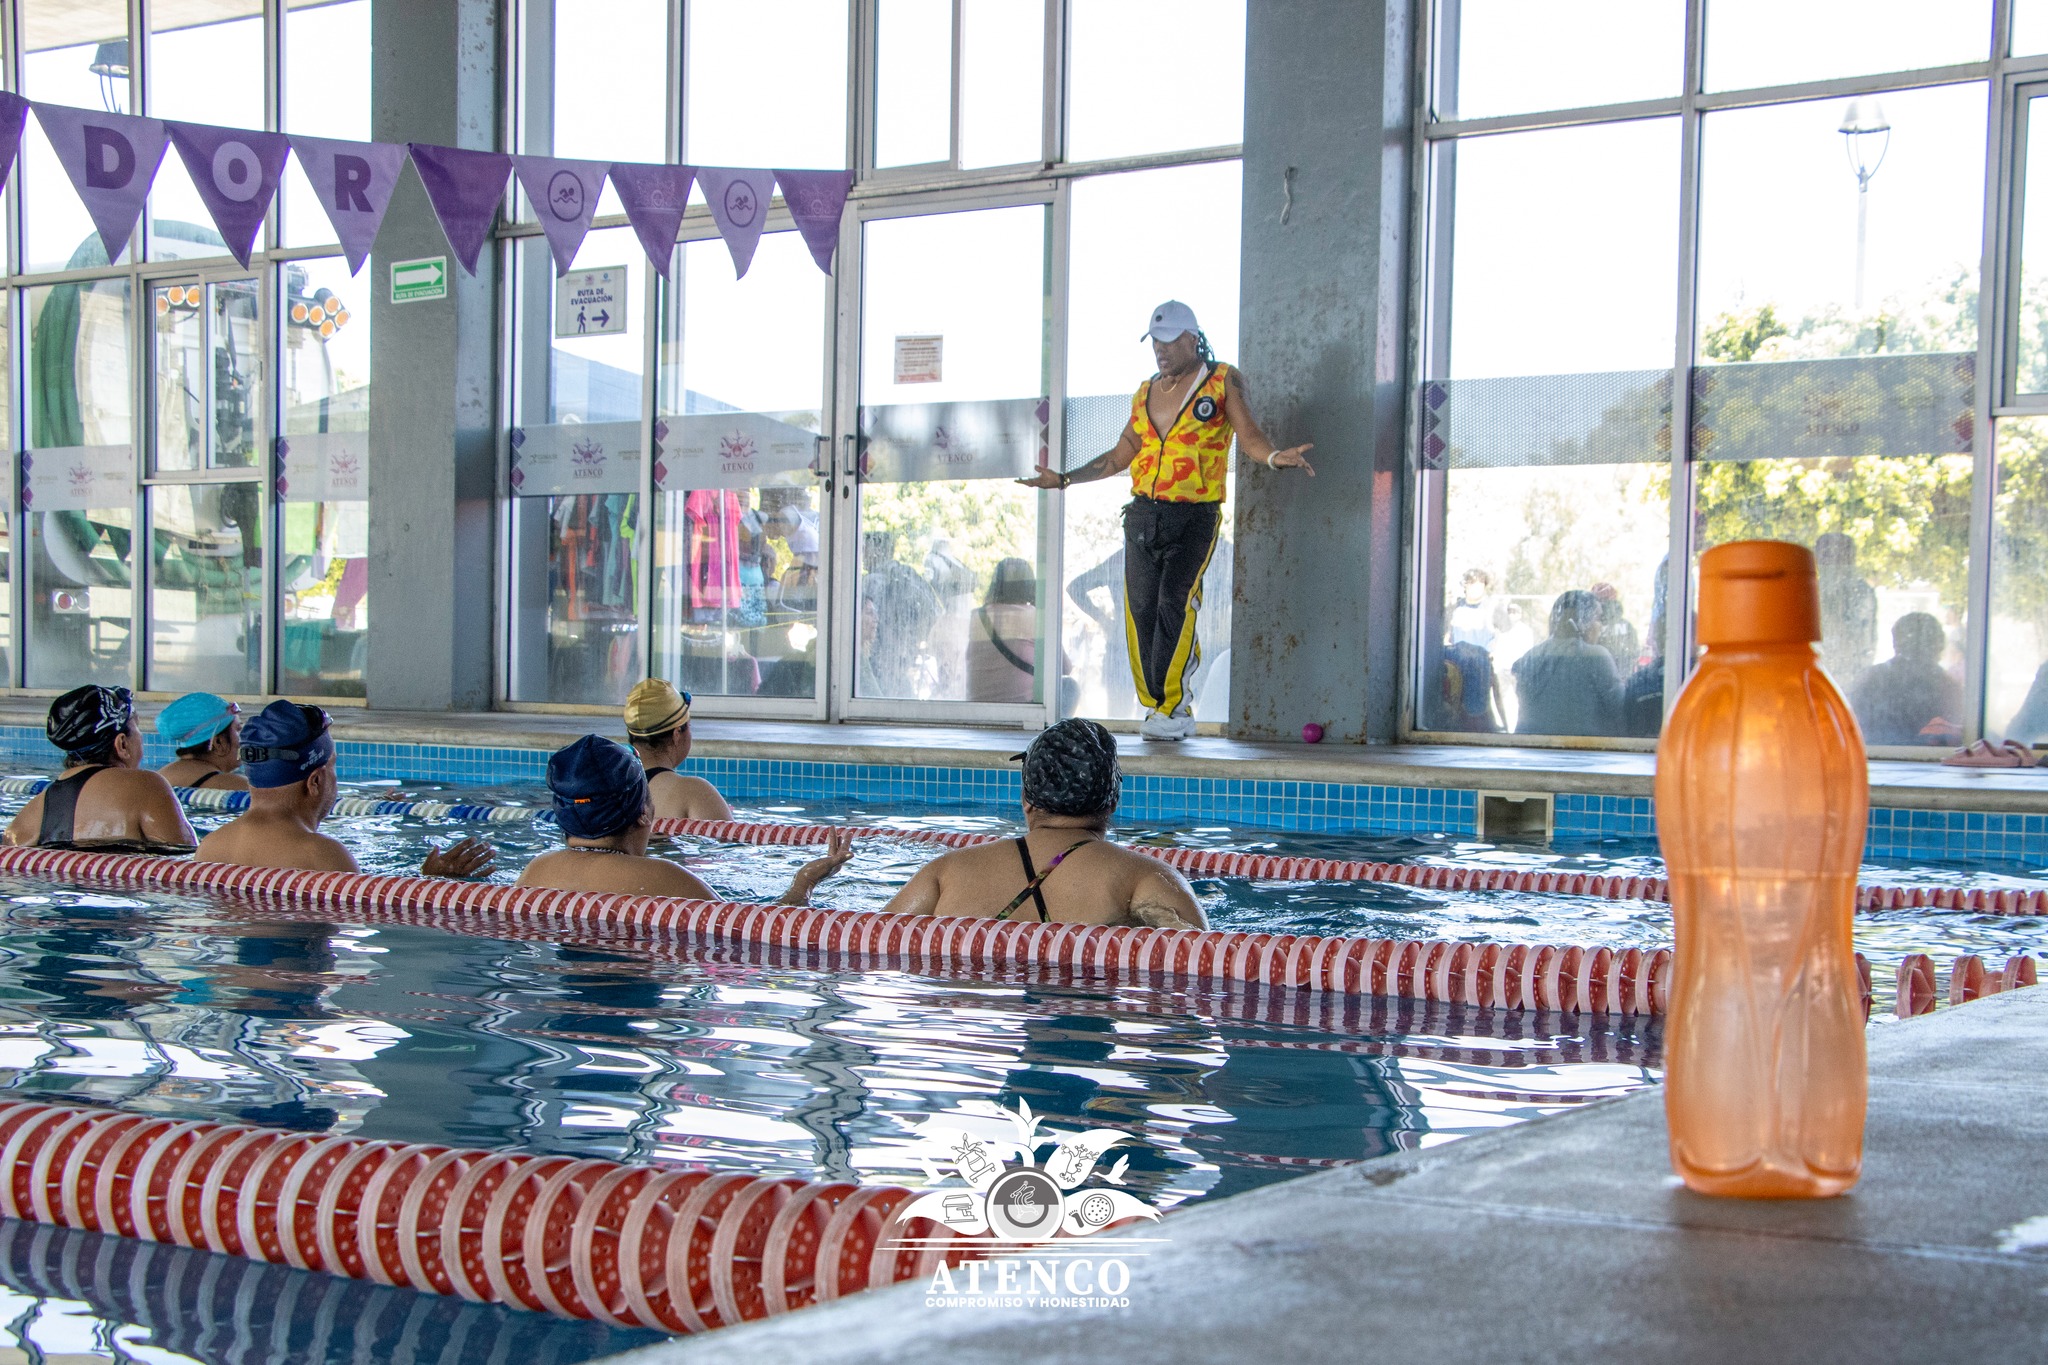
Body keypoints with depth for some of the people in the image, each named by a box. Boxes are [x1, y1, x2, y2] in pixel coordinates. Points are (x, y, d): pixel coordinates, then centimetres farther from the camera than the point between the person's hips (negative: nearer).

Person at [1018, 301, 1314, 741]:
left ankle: (1172, 708, -15)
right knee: (1141, 609, -3)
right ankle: (1159, 707, 4)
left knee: (1175, 602, -18)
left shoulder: (1224, 380, 3)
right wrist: (1065, 479, 25)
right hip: (1143, 513, 5)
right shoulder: (1146, 392, 17)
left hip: (1194, 515, -5)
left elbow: (1249, 436, -7)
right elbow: (1120, 455, 25)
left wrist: (1275, 457, -29)